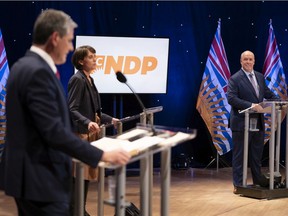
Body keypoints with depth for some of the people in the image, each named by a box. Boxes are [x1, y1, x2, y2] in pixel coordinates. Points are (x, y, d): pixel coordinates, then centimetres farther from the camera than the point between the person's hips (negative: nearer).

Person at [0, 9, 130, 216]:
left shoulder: (25, 65, 11)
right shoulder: (38, 71, -21)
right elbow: (54, 132, -25)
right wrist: (102, 155, -19)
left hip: (30, 174, 11)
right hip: (40, 178, -11)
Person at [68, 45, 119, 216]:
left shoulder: (89, 80, 15)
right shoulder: (77, 80, -13)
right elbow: (72, 109, -21)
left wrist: (109, 119, 21)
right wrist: (88, 123, -35)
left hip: (90, 133, 9)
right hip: (80, 134, -9)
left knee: (87, 173, 12)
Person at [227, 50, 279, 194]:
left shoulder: (260, 77, 12)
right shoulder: (235, 79, -9)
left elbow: (267, 93, 19)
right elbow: (231, 98, -19)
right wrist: (251, 105, -27)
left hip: (258, 122, 6)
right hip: (241, 122, -6)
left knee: (257, 155, 14)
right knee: (239, 155, 1)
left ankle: (258, 182, 24)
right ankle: (238, 184, 7)